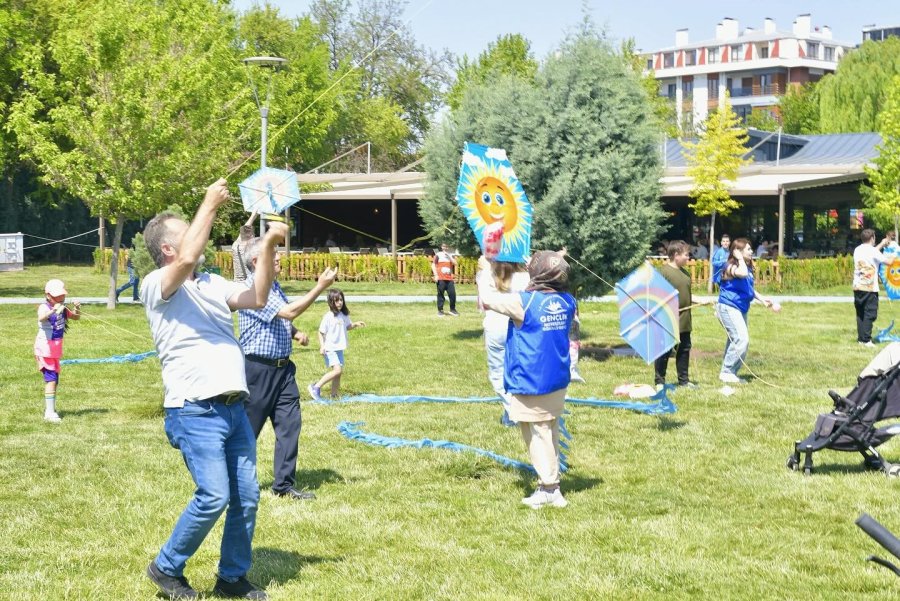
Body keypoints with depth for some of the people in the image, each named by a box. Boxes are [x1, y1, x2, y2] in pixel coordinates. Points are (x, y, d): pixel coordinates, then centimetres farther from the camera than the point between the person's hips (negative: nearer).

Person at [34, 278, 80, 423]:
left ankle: (49, 408, 28)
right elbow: (41, 318, -40)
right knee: (51, 379, -15)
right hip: (45, 347, -8)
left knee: (54, 379, 15)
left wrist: (77, 308, -12)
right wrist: (53, 310, -58)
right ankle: (49, 413, -17)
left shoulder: (62, 309, 4)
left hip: (56, 348, 8)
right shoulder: (44, 307, -18)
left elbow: (76, 317, 10)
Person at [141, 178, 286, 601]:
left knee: (247, 495, 6)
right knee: (214, 496, -15)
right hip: (195, 412, -7)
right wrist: (209, 205, -16)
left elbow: (256, 298, 7)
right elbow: (188, 259, -23)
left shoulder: (212, 284, 18)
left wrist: (269, 246, -2)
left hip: (234, 408, 7)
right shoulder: (156, 286, -4)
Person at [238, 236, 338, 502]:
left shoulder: (274, 286, 14)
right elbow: (289, 312, -25)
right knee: (248, 428, 2)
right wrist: (321, 286, -24)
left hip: (283, 368, 8)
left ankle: (284, 484, 9)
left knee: (290, 423, 3)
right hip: (258, 368, -8)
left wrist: (296, 333, 7)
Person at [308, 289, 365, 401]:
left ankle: (334, 395, 19)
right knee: (337, 370, -19)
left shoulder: (344, 315, 6)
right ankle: (315, 387, -12)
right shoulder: (328, 317, -14)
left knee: (338, 372, 10)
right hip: (330, 349, -8)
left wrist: (355, 324, 3)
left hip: (340, 348, 8)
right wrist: (322, 346, -20)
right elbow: (321, 332, -10)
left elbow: (347, 326, 23)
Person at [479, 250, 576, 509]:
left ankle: (549, 488, 3)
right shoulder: (566, 302, -1)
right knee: (550, 433, 15)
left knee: (538, 435, 1)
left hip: (531, 384, -6)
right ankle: (550, 485, 21)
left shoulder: (524, 302, -18)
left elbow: (487, 299, -8)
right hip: (558, 382, 6)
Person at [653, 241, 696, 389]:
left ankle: (683, 379, 23)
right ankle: (659, 381, 7)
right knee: (664, 351, 0)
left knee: (684, 349, 13)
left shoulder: (684, 272, 13)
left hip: (684, 321, 8)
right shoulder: (663, 271, -12)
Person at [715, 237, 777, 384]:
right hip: (729, 307, -10)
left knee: (736, 340, 12)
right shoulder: (731, 266, -15)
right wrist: (740, 258, -22)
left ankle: (730, 373, 21)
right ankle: (726, 372, -10)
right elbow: (742, 274, -38)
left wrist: (762, 300, 16)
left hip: (741, 309, 10)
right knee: (741, 339, -18)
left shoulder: (748, 267, 11)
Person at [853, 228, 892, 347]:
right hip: (870, 288, -6)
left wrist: (881, 244, 35)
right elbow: (888, 262, -7)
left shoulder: (857, 250, 9)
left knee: (860, 314, 11)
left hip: (857, 287, 6)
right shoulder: (873, 251, -10)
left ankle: (861, 338, 11)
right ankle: (866, 340, -6)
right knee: (869, 314, -2)